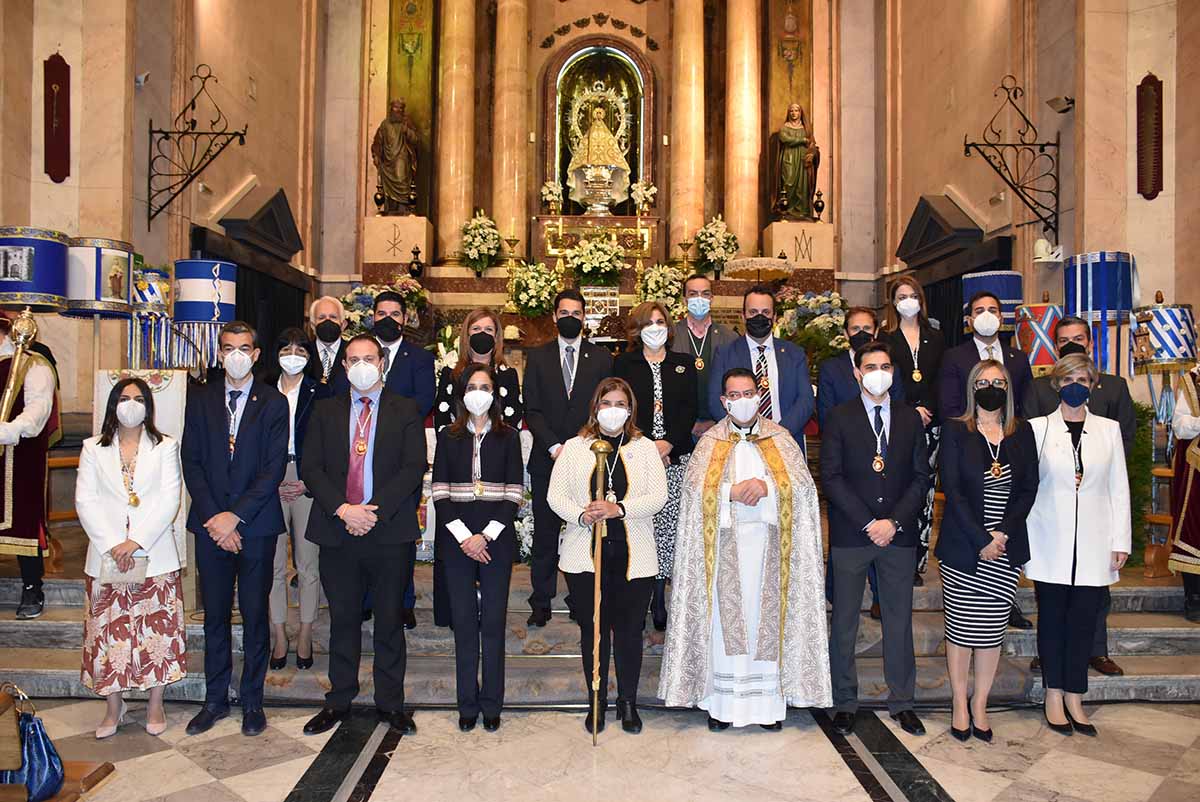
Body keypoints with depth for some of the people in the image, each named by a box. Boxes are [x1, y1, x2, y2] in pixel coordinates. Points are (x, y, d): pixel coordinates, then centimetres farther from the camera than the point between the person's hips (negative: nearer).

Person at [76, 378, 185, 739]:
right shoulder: (93, 449, 8)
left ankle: (155, 705, 17)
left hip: (154, 556, -1)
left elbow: (169, 500, -4)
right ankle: (114, 708, 22)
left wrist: (136, 541, -14)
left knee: (157, 629, 3)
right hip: (107, 555, 1)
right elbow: (85, 501, 0)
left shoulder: (165, 447, 4)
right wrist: (112, 545, -12)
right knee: (109, 631, 6)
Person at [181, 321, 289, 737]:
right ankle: (215, 699, 25)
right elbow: (191, 462, 3)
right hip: (210, 524, 2)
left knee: (255, 614, 6)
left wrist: (235, 515, -14)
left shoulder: (273, 403, -2)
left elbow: (274, 468, -8)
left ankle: (252, 699, 20)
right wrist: (213, 517, -7)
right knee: (215, 614, 11)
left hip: (256, 524, -2)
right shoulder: (200, 399, 7)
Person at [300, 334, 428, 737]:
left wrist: (374, 510, -14)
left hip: (390, 531, -2)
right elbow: (311, 467, 3)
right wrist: (342, 509, -12)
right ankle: (339, 701, 27)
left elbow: (413, 468, -5)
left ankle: (390, 703, 21)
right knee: (343, 619, 12)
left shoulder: (406, 411, 4)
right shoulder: (326, 410, 11)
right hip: (337, 532, 2)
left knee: (390, 620, 7)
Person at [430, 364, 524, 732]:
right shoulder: (448, 437, 7)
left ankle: (491, 704, 15)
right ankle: (468, 704, 17)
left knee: (493, 622, 2)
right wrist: (463, 537, -9)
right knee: (464, 622, 5)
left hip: (497, 539, -1)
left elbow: (514, 493, -1)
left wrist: (485, 535, -10)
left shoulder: (508, 437, 4)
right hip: (456, 540, 1)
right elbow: (440, 493, 1)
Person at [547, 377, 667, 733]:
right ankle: (597, 701, 26)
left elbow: (658, 496, -4)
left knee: (629, 630, 7)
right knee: (592, 630, 9)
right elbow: (555, 495, 1)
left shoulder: (645, 447, 6)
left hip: (633, 556, 0)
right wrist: (580, 515, -18)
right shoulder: (574, 447, 7)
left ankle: (628, 701, 26)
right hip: (585, 555, 0)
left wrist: (619, 509, -19)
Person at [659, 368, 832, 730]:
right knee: (726, 615, 1)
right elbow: (695, 488, -5)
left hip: (769, 545, 0)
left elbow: (803, 484, -3)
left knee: (765, 614, 3)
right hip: (725, 544, 0)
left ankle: (769, 699, 12)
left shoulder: (780, 438, 8)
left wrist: (767, 487, -18)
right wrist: (735, 492, -17)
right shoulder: (710, 442, 7)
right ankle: (723, 701, 9)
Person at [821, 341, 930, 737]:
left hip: (899, 534, 2)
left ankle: (902, 703, 24)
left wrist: (894, 521, -8)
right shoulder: (839, 418, 1)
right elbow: (831, 477, -6)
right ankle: (845, 703, 18)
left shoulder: (910, 418, 9)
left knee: (899, 620, 10)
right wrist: (868, 523, -12)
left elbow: (921, 476, 5)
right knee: (844, 622, 5)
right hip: (850, 534, -2)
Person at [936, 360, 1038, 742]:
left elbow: (1028, 489, 4)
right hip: (962, 546, -2)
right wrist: (981, 540, -14)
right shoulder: (955, 431, -2)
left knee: (993, 631, 8)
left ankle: (980, 706, 22)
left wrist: (1003, 533, -9)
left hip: (1007, 549, 3)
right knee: (960, 628, 4)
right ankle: (960, 706, 19)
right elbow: (952, 489, -8)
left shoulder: (1022, 432, 8)